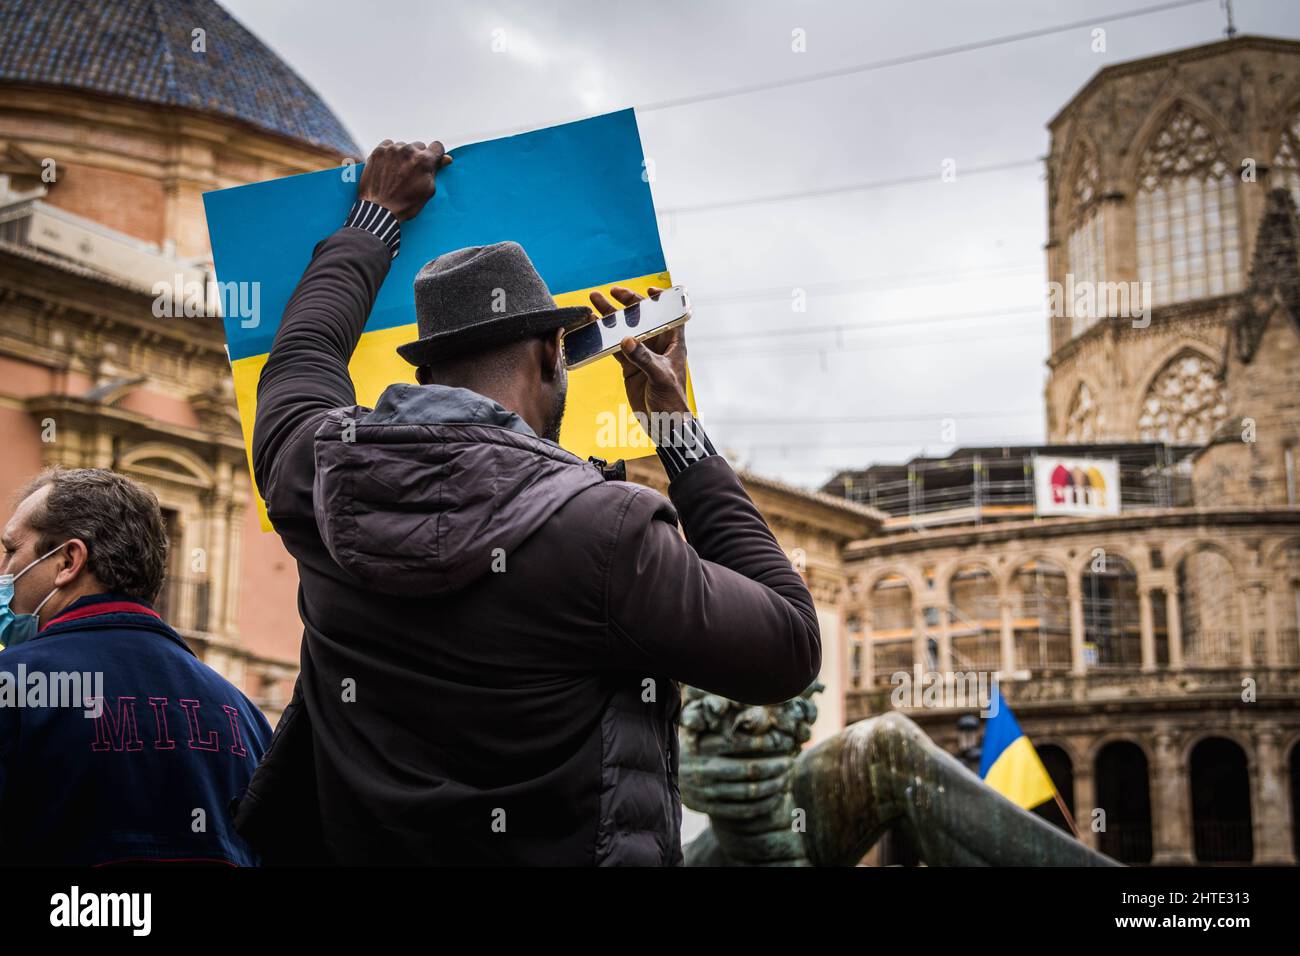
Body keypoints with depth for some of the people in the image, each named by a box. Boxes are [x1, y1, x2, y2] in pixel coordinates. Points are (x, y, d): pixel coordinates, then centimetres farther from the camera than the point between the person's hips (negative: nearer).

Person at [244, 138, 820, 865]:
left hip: (356, 842, 5)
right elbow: (792, 648, -9)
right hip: (565, 850, -4)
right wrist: (679, 426, -4)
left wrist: (378, 213, 30)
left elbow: (302, 354, 15)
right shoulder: (599, 533, -22)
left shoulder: (319, 472, -8)